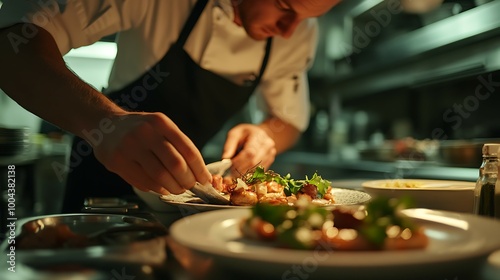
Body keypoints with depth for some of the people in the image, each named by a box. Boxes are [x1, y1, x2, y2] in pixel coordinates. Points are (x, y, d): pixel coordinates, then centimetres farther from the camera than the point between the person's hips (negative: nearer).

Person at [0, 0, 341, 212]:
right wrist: (103, 118, -57)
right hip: (105, 178, -3)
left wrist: (267, 135, -27)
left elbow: (290, 119, -2)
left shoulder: (301, 33, -13)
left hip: (182, 186, 4)